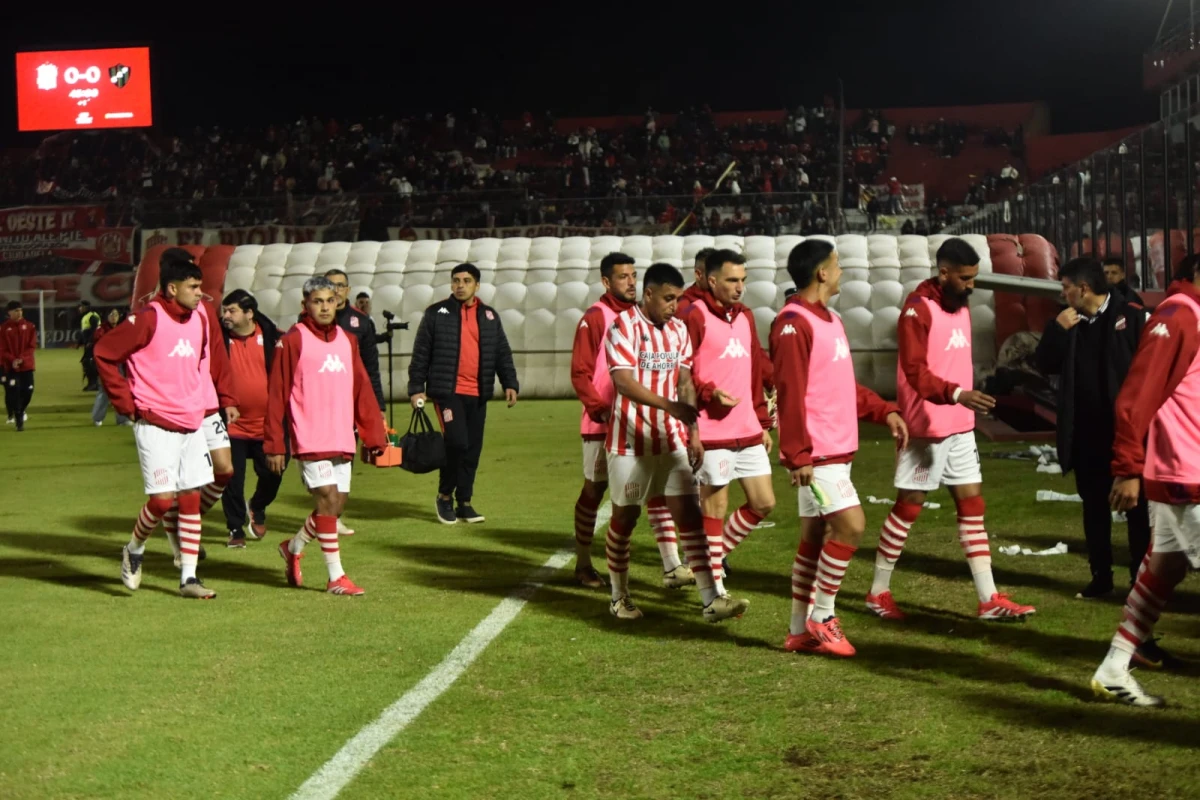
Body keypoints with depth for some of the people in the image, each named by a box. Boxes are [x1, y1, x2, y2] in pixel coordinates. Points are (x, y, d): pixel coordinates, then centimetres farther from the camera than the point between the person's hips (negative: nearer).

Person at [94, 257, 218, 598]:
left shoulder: (199, 319, 6)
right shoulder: (149, 319, -14)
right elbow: (104, 352, -12)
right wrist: (126, 403, -10)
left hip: (191, 425, 7)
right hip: (155, 425, -7)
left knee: (191, 499, 5)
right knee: (162, 499, -9)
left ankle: (189, 578, 11)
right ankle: (133, 552, 19)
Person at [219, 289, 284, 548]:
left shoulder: (270, 337, -2)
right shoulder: (220, 339, -3)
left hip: (266, 422, 1)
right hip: (232, 423, -1)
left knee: (271, 475, 7)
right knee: (232, 480, 2)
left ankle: (257, 508, 37)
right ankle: (236, 529, 17)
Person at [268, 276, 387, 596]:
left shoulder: (347, 341, 12)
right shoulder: (293, 341, -5)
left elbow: (362, 390, 13)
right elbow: (277, 395, -5)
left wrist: (374, 435, 8)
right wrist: (274, 445, -8)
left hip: (343, 439, 6)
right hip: (310, 440, -6)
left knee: (337, 504, 9)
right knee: (328, 499, -12)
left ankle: (293, 547, 33)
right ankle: (336, 577, -5)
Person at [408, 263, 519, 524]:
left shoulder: (490, 316, 12)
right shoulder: (436, 313, 2)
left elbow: (502, 353, 13)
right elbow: (421, 353, 2)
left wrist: (510, 383, 1)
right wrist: (416, 388, -3)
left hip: (478, 394, 4)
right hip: (447, 391, -4)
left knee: (473, 449, 5)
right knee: (457, 442, -16)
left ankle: (464, 503, 16)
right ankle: (445, 495, 4)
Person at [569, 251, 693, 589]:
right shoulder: (595, 318, -7)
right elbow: (580, 374, -9)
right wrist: (601, 409, -18)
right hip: (602, 423, -5)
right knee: (594, 489, 6)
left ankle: (672, 567, -3)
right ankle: (583, 564, 19)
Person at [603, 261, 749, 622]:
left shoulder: (679, 329, 8)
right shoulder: (624, 326, -12)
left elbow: (684, 382, 14)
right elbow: (623, 381, -23)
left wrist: (693, 430, 8)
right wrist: (671, 405, -33)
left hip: (671, 438, 5)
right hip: (630, 439, -5)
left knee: (688, 512, -4)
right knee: (624, 516, 7)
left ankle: (713, 598, -9)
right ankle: (619, 596, 23)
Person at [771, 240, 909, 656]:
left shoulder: (829, 321, 17)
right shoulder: (794, 323, -14)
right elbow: (789, 393, -19)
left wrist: (885, 411, 12)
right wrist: (798, 454, -22)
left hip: (837, 450, 10)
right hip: (815, 455, -10)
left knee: (815, 537, 11)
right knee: (851, 525, -14)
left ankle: (799, 631, 17)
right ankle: (820, 617, -3)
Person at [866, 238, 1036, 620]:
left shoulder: (960, 306, 12)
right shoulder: (918, 309, -15)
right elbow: (915, 372, -22)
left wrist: (965, 402, 16)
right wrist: (957, 394, -36)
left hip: (960, 427, 8)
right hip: (926, 428, -8)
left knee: (972, 505, 6)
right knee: (908, 507, 2)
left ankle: (989, 599, 8)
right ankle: (879, 592, 15)